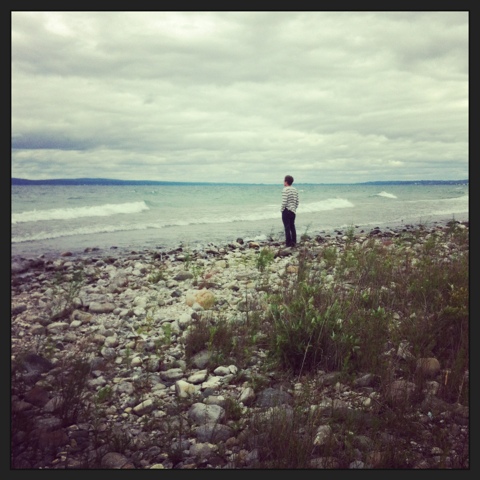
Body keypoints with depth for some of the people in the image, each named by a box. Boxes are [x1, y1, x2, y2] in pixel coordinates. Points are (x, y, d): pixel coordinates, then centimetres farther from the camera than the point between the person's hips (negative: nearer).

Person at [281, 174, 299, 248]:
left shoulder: (285, 190, -14)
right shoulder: (295, 190, 9)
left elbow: (284, 202, -20)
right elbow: (297, 202, 10)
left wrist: (282, 209, -8)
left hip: (286, 211, -7)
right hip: (293, 211, 7)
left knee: (287, 227, -2)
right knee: (292, 226, 14)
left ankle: (288, 243, -1)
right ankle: (294, 242, 16)